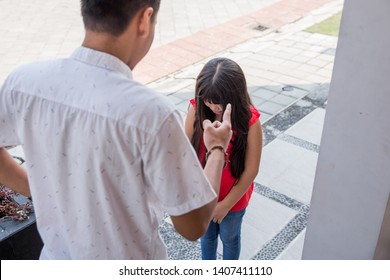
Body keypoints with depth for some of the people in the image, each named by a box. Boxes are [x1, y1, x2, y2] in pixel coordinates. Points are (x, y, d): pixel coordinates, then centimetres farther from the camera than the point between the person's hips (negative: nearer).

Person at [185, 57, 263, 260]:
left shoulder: (249, 121, -28)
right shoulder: (196, 110, -21)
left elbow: (251, 171, -20)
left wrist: (226, 204, -13)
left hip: (233, 197, -2)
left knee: (229, 237, 25)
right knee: (206, 234, 28)